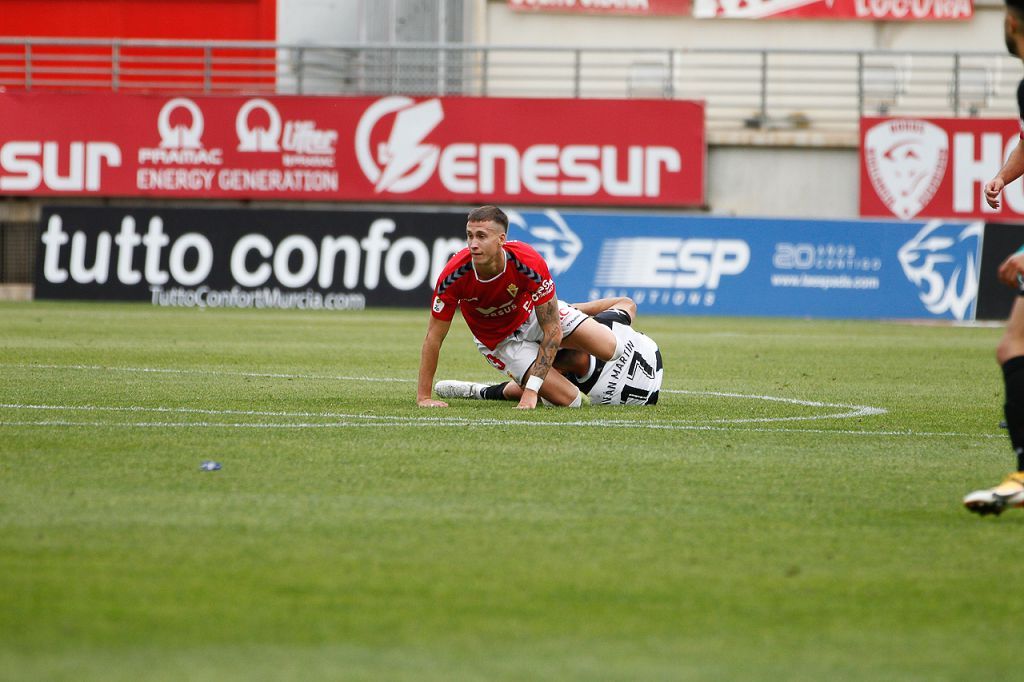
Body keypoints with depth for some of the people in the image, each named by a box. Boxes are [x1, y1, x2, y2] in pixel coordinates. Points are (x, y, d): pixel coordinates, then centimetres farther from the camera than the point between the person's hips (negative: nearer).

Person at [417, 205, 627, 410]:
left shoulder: (529, 262, -35)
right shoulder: (454, 275, -33)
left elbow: (553, 330, -29)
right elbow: (433, 338, -22)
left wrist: (531, 390, -34)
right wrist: (423, 397, -25)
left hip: (533, 313, 2)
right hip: (499, 339, -2)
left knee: (609, 348, -10)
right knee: (569, 400, -14)